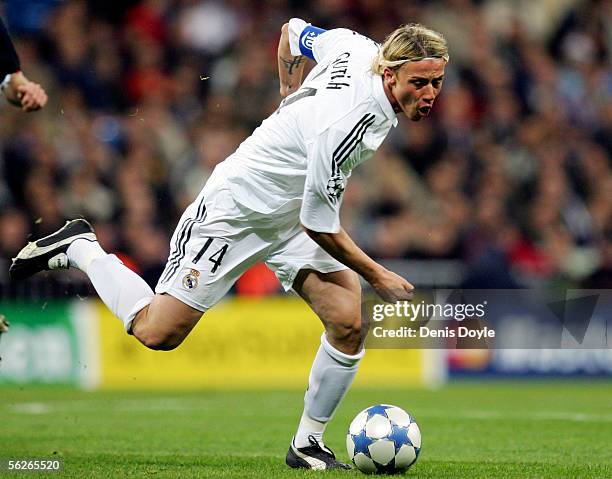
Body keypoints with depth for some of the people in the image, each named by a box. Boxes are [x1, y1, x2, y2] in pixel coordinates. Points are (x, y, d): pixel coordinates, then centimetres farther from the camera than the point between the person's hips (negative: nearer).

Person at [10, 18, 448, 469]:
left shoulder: (359, 47, -12)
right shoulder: (344, 123, -35)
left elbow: (293, 31, 9)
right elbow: (318, 225, -24)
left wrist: (293, 101, 20)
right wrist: (378, 276, -13)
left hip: (294, 208, 8)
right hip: (236, 210, -8)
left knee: (349, 323, -8)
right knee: (158, 333, -1)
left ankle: (307, 445, 7)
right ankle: (79, 247, 20)